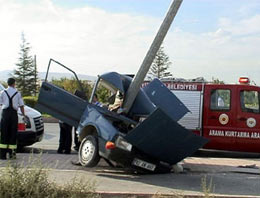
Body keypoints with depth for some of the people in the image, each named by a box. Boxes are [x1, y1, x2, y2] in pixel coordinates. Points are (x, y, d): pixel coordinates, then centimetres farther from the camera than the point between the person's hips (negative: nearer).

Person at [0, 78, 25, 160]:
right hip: (14, 113, 0)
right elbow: (21, 106, 5)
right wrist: (23, 114, 17)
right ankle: (12, 153, 6)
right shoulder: (17, 93, 4)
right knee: (13, 134, 7)